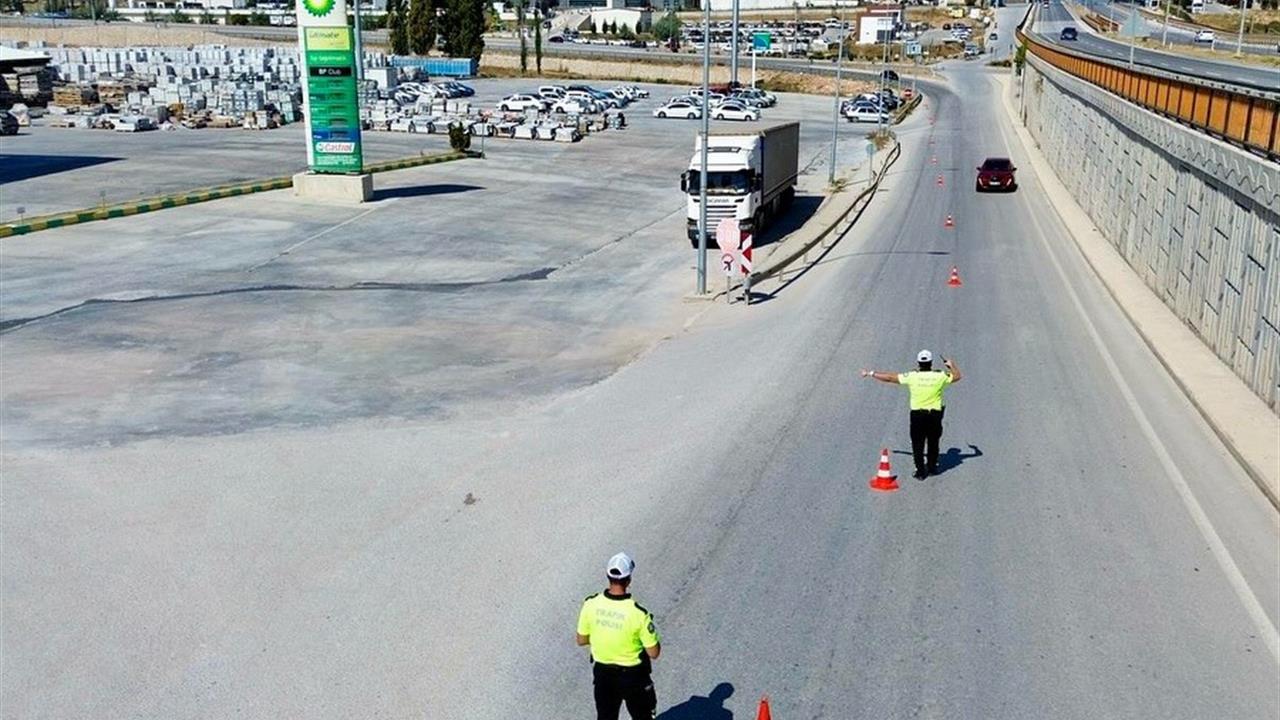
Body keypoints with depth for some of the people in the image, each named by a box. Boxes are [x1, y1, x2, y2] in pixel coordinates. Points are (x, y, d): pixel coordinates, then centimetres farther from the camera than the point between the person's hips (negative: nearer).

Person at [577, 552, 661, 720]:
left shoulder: (591, 604, -17)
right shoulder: (638, 613, -28)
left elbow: (581, 640, -3)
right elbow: (654, 653, -18)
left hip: (602, 673, 3)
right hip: (632, 675, -3)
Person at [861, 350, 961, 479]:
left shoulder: (911, 377, -9)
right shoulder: (939, 376, -6)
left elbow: (890, 378, -2)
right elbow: (957, 376, 12)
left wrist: (871, 373, 9)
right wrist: (951, 364, 28)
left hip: (917, 415, -2)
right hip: (935, 414, 2)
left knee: (918, 444, 8)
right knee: (933, 442, 20)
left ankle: (920, 471, 7)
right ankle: (932, 467, 31)